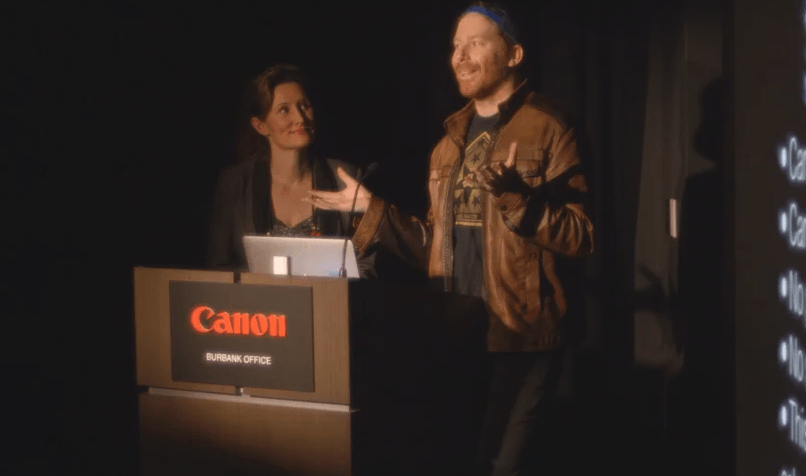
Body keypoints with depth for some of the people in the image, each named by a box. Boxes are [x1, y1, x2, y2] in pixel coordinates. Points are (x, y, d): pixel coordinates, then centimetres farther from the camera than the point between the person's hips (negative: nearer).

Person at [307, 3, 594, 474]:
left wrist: (515, 197, -28)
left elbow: (579, 237, -14)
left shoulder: (547, 128, -7)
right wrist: (370, 207, 12)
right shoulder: (452, 140, 16)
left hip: (522, 333, -8)